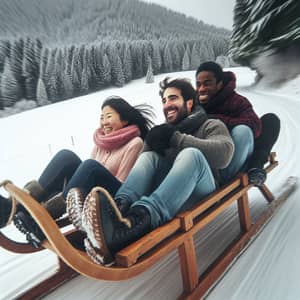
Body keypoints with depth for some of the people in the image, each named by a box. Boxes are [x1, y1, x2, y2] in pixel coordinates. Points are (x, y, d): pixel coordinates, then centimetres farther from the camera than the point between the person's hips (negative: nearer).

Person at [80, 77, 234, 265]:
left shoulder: (211, 125, 14)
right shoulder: (163, 131, 28)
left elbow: (224, 154, -10)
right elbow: (143, 164, 15)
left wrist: (175, 138, -11)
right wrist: (152, 142, -5)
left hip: (200, 192, -3)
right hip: (170, 194, 4)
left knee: (191, 154, -31)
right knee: (148, 157, -18)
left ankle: (137, 221, -56)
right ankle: (119, 210, -47)